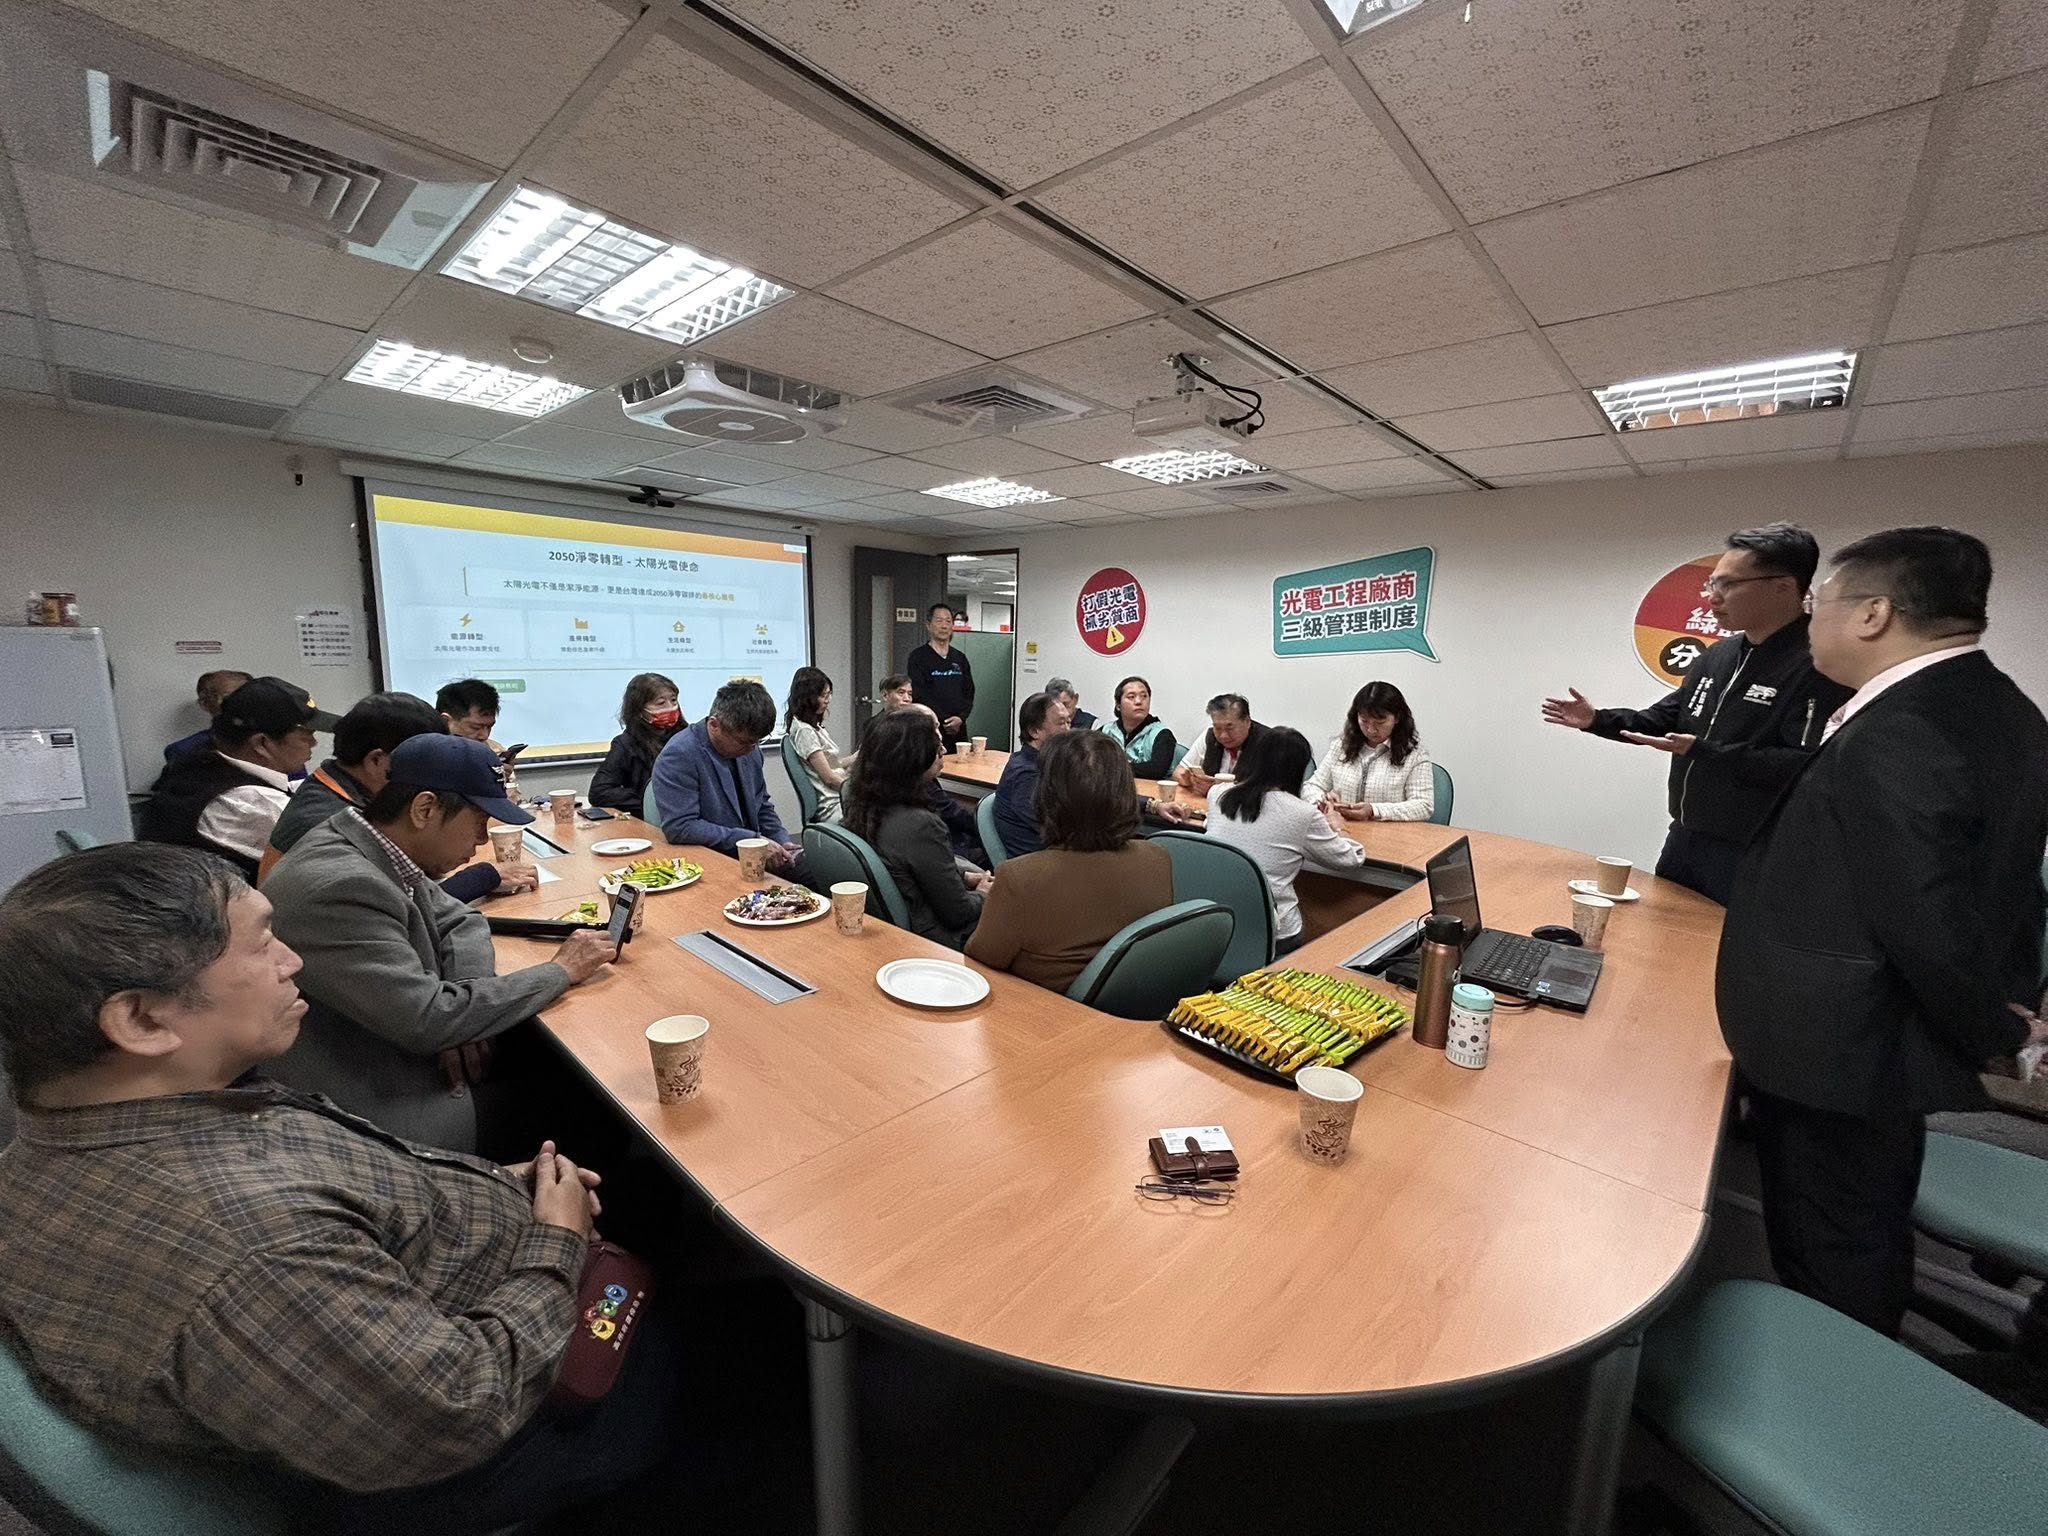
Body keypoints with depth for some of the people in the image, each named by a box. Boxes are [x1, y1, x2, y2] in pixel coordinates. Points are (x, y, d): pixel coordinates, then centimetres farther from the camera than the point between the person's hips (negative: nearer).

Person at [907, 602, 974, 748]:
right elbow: (919, 696, -9)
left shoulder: (960, 659, 16)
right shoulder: (918, 657, 0)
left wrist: (961, 718, -6)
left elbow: (969, 693, 13)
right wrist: (944, 722, -14)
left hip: (958, 730, 5)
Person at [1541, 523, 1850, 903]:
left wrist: (1704, 753, -28)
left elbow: (1807, 767, -27)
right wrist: (1599, 720, 2)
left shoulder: (1818, 665, -19)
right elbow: (1666, 719, 16)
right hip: (1684, 838, 8)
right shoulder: (1718, 655, 9)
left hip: (1753, 858, -8)